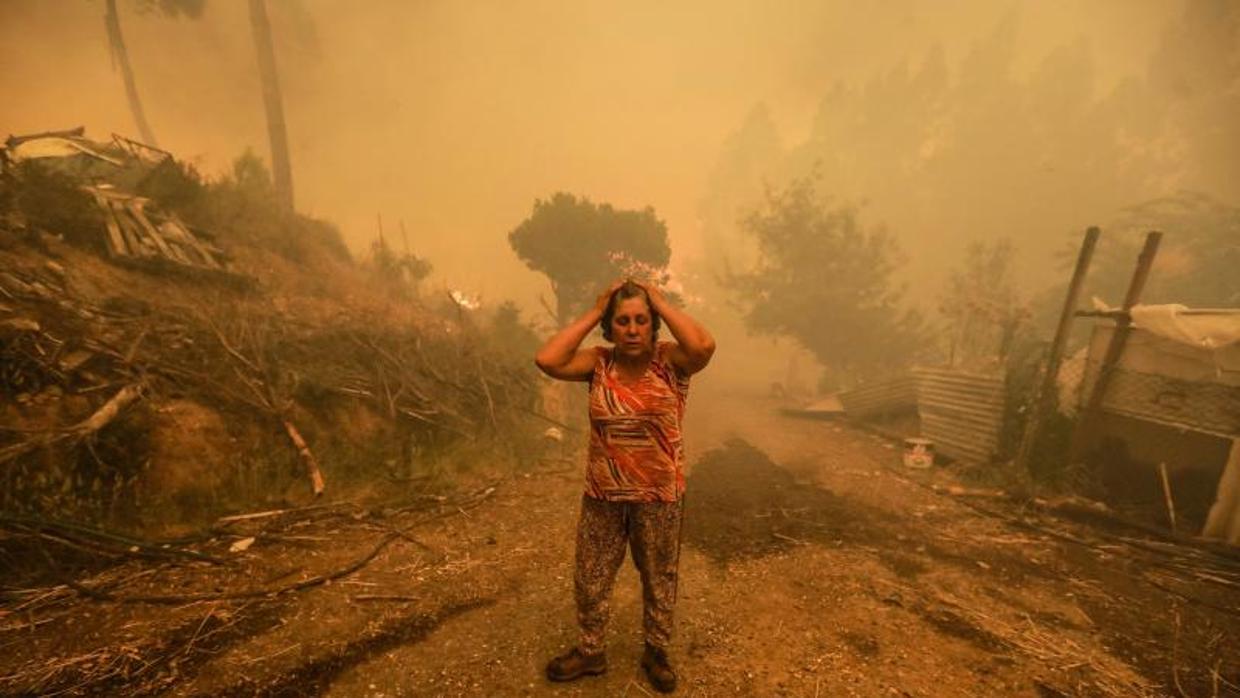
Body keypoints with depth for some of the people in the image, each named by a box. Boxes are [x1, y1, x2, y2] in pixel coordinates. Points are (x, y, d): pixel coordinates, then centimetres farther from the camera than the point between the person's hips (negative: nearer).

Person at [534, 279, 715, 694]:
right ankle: (590, 652, 48)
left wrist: (661, 303, -23)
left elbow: (704, 345, -35)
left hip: (660, 496, -1)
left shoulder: (670, 360, -13)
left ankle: (656, 652, 49)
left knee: (659, 579, 21)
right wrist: (593, 313, -18)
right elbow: (546, 360, -23)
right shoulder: (598, 362, -8)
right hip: (603, 495, 2)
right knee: (590, 579, 20)